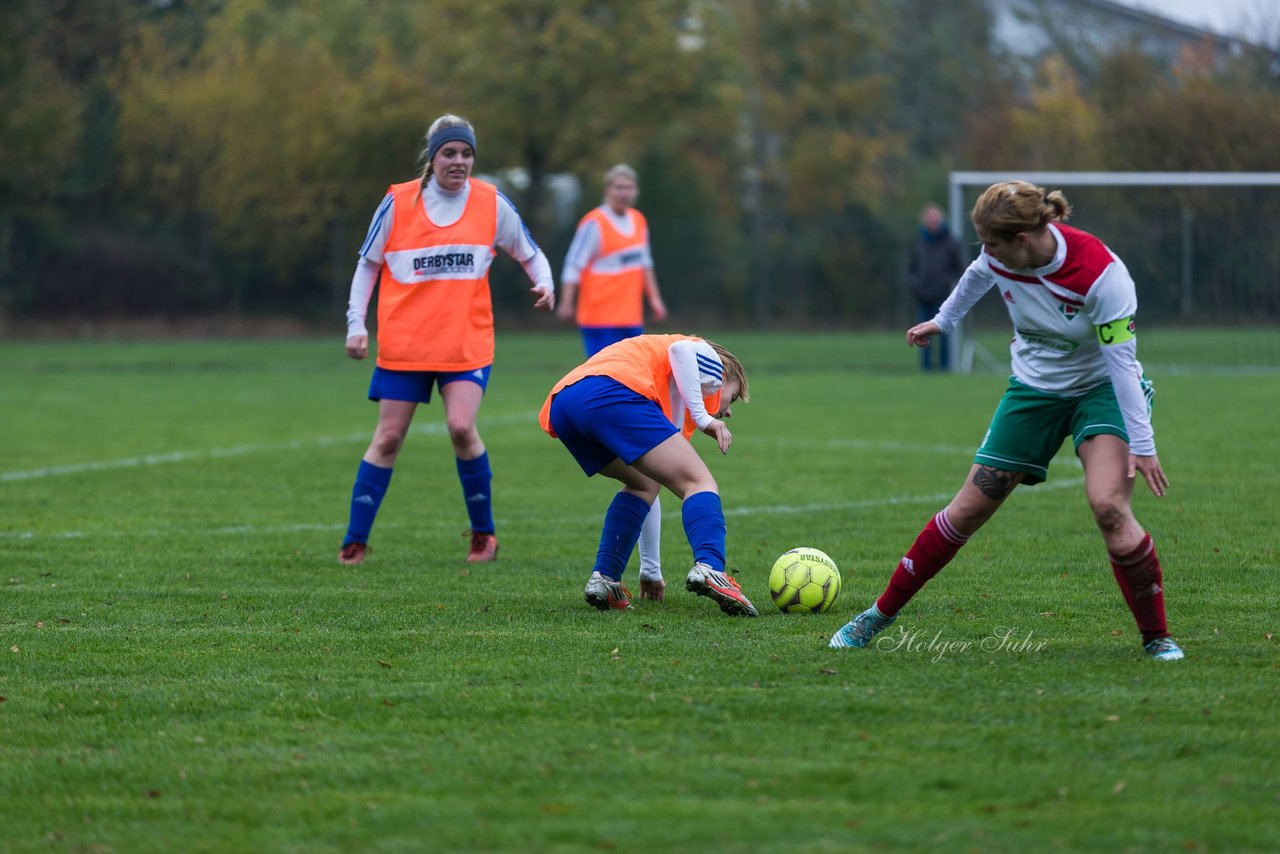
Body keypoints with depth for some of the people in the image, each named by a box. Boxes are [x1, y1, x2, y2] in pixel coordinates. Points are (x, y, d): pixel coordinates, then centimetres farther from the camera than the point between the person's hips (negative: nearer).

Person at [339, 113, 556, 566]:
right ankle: (355, 541, 9)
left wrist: (544, 284, -11)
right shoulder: (398, 202, -2)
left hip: (467, 342, 0)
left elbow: (530, 253, 11)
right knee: (388, 439, 0)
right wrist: (356, 324, -1)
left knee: (461, 427, -19)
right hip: (404, 342, 0)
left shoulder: (491, 203, 0)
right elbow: (368, 265, 7)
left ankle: (484, 532, -1)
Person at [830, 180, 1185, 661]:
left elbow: (1122, 360, -26)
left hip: (1102, 388, -4)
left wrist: (1141, 444, -25)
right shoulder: (1001, 257, -15)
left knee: (1108, 504, -28)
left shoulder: (1100, 274, -31)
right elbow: (978, 276, 11)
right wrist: (942, 321, 27)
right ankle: (881, 614, 15)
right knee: (969, 508, 3)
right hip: (1034, 387, 4)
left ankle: (1156, 637, -14)